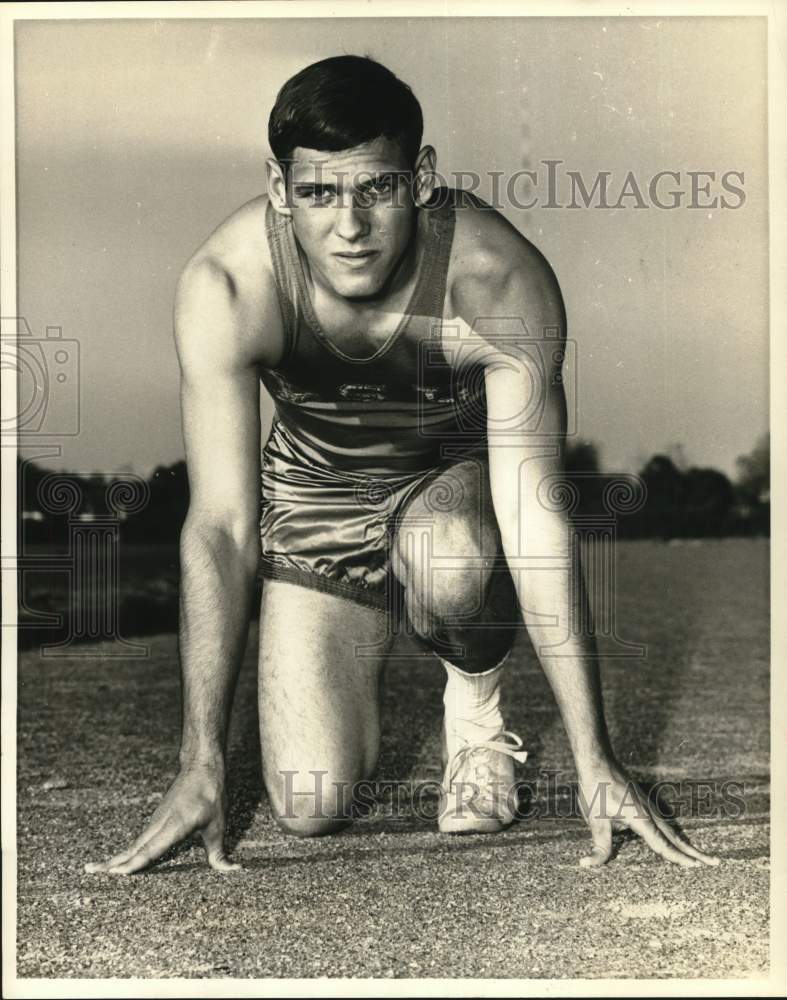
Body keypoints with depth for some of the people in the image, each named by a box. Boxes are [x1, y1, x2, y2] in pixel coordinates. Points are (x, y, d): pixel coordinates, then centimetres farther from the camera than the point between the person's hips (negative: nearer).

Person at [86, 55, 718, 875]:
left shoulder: (502, 282, -31)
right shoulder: (225, 285, -28)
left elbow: (535, 523, -28)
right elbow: (220, 523, -25)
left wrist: (594, 762, -28)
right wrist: (201, 764, -25)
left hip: (458, 477, -1)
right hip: (315, 495, 1)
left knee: (449, 562, -40)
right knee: (309, 808, -11)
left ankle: (475, 695, -3)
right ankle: (366, 645, 23)